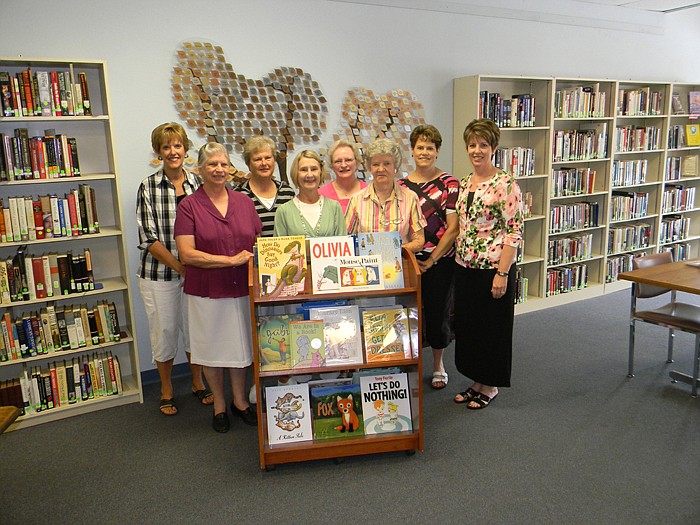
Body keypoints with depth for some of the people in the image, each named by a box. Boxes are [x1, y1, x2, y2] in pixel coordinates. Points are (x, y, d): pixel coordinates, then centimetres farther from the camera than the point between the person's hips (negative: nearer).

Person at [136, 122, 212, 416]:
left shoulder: (197, 185, 2)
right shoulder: (148, 187, -5)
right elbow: (149, 239, -10)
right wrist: (181, 268, -14)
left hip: (194, 272, 2)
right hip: (159, 274, -2)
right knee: (164, 332, 10)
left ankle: (198, 383, 34)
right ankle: (166, 390, 31)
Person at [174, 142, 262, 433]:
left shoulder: (244, 202, 6)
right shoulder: (189, 206, -6)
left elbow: (259, 242, 12)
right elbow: (187, 254, -14)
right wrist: (232, 260, -18)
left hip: (242, 288, 3)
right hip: (206, 291, -3)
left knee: (240, 345, 14)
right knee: (212, 348, 11)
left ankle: (240, 400, 34)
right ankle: (219, 405, 31)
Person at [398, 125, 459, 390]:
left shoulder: (449, 183, -4)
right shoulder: (401, 185, 5)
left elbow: (453, 227, -7)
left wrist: (432, 259, -10)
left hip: (440, 261, -2)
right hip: (408, 260, 2)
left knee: (438, 311, 7)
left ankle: (438, 364, 29)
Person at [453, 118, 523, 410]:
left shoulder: (506, 184, -13)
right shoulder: (464, 184, 9)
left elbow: (515, 232, -15)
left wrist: (503, 274, -19)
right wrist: (457, 260, 13)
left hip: (493, 268, -7)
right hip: (465, 268, 7)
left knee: (493, 328, 7)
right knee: (467, 325, 15)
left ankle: (490, 386, 25)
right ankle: (476, 382, 33)